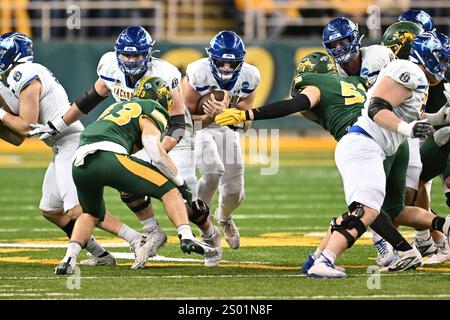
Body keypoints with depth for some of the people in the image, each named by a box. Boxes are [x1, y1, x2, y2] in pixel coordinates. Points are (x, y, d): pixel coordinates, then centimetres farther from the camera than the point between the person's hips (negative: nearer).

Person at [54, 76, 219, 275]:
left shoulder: (117, 107, 37)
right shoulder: (151, 111, 13)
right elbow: (154, 150, -2)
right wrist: (181, 183, 6)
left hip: (79, 164, 7)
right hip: (108, 158, -7)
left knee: (91, 214, 30)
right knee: (168, 189, 6)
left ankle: (69, 260, 12)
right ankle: (186, 238, -9)